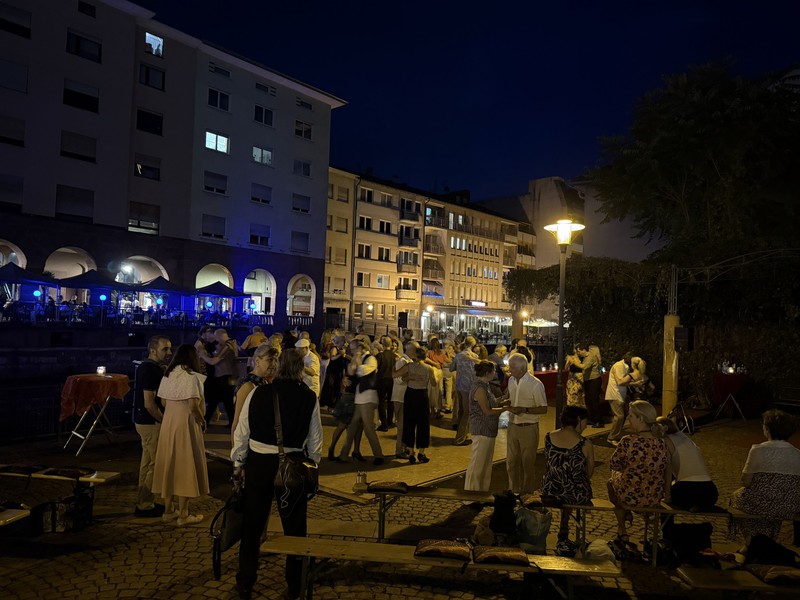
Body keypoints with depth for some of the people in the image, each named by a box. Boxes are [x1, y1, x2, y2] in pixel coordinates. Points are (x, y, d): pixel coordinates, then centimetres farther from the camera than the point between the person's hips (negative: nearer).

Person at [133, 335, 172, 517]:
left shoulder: (147, 367, 10)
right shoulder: (150, 371, -20)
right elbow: (149, 404, -23)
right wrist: (165, 420, -15)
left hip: (145, 421, 10)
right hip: (151, 423, -10)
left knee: (148, 462, 17)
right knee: (156, 464, -2)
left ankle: (144, 502, 28)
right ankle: (144, 505, 7)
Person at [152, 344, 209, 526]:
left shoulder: (168, 375, 7)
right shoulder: (191, 376, -14)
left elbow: (163, 402, 9)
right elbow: (193, 406, -20)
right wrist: (202, 421, -4)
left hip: (168, 423, 7)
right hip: (186, 424, -7)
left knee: (169, 464, 14)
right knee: (185, 465, 2)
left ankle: (168, 510, 25)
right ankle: (183, 514, 9)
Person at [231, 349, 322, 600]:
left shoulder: (258, 393, -8)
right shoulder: (309, 398, -8)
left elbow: (241, 432, -3)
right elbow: (315, 440, -3)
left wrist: (238, 463, 11)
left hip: (258, 463, 1)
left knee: (252, 525, 18)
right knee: (294, 527, 16)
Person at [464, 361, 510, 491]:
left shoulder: (485, 386, 11)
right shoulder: (479, 389, -19)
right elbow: (487, 411, -20)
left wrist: (505, 403, 4)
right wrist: (505, 408, -14)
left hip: (488, 430, 10)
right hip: (481, 430, -10)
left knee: (486, 463, 18)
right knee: (478, 464, 1)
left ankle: (482, 490, 30)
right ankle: (472, 491, 12)